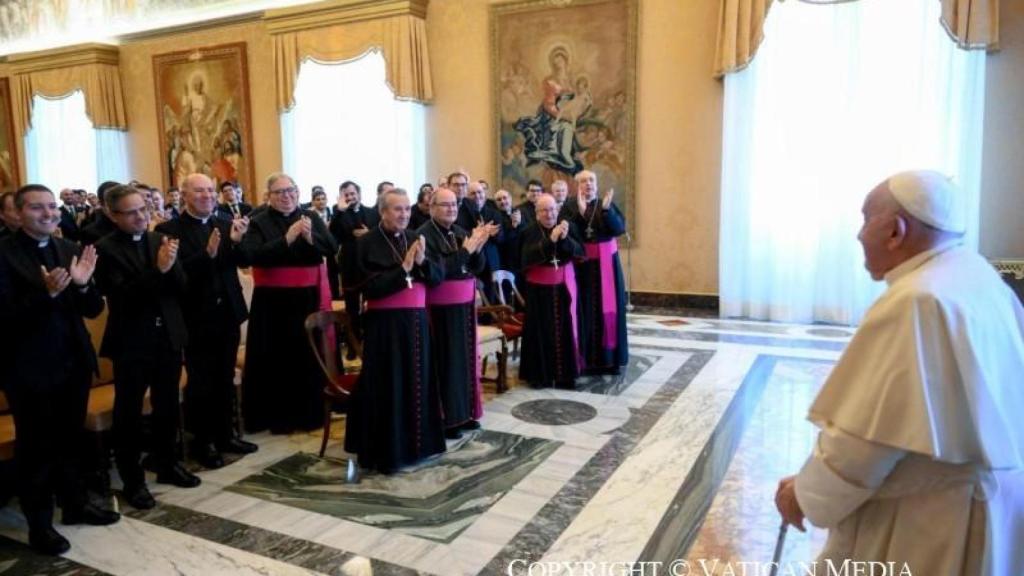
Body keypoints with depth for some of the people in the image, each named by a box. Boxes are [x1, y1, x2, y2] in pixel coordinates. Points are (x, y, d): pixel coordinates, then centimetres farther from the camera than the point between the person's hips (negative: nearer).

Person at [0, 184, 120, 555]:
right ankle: (39, 524, 22)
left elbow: (93, 310, 4)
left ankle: (75, 504, 33)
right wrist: (46, 293, -30)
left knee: (71, 439, 17)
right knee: (36, 447, 8)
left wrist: (83, 285, -16)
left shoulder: (68, 249, 5)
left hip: (73, 362, 5)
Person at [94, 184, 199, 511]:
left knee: (167, 405, 16)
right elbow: (122, 296, -18)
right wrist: (157, 270, -28)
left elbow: (181, 288, 1)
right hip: (131, 341, -5)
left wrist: (171, 266, -19)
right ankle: (132, 480, 18)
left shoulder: (160, 240, 4)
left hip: (168, 336, 5)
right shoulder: (105, 249, -10)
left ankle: (167, 464, 32)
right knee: (129, 411, 7)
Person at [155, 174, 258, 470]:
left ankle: (225, 435, 28)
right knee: (200, 383, 6)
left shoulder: (226, 224, 6)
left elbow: (241, 261, -5)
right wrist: (207, 254, -31)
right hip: (197, 318, -5)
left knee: (225, 380, 15)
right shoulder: (169, 230, -8)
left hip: (227, 313, 5)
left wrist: (236, 241, -24)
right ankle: (202, 442, 19)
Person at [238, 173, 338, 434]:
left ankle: (310, 413, 21)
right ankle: (279, 417, 14)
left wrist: (310, 237, -23)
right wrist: (286, 240, -24)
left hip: (309, 298, 2)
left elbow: (332, 248, -5)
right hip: (274, 301, -2)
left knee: (310, 356, 7)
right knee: (277, 359, 2)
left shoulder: (312, 218, 6)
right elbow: (251, 256, -16)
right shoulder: (259, 223, -1)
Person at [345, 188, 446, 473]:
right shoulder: (368, 242, -8)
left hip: (416, 320, 5)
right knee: (389, 386, 0)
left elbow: (437, 277, 5)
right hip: (386, 323, -5)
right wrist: (403, 269, -20)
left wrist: (422, 261, -14)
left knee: (417, 381, 11)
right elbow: (370, 288, -15)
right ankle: (387, 450, 11)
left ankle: (415, 441, 25)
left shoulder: (415, 238, 8)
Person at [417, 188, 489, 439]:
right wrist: (465, 249, -20)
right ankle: (445, 419, 9)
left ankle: (464, 412, 23)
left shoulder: (461, 232, 9)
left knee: (466, 357, 11)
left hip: (465, 303, 7)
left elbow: (478, 267, 9)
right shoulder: (424, 235, -11)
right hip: (441, 307, -7)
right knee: (446, 361, -1)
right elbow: (437, 270, -22)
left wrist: (477, 249, -10)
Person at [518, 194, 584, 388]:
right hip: (539, 287, -2)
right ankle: (540, 373, 12)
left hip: (564, 284, 2)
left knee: (565, 328, 3)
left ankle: (565, 373, 12)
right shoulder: (530, 231, -5)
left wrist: (565, 239, -23)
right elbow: (529, 257, -19)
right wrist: (550, 240, -26)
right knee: (541, 330, 2)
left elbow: (580, 252, -6)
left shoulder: (567, 226, 1)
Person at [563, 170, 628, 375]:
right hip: (582, 264, -2)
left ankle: (610, 357, 12)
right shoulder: (570, 207, 0)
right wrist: (580, 212, -23)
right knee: (585, 309, -4)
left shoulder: (607, 204, 6)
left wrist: (606, 210, -20)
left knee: (609, 308, 3)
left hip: (607, 262, 2)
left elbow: (619, 228, -7)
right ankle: (585, 358, 5)